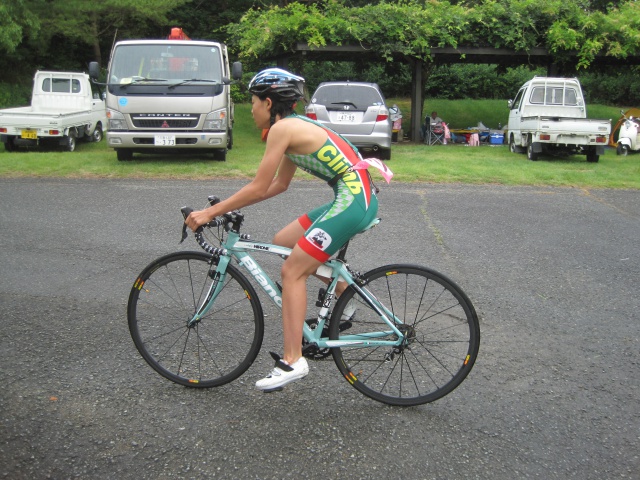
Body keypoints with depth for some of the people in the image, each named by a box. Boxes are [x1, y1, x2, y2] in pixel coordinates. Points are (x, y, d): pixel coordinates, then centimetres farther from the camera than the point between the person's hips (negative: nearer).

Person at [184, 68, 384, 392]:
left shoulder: (282, 128, -10)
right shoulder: (295, 127, 18)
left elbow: (258, 187, -12)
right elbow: (278, 184, 22)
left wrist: (210, 212, -4)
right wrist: (226, 207, 20)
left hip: (354, 199, -10)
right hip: (352, 197, 10)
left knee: (292, 270, -6)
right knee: (282, 242, 15)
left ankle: (292, 362, -2)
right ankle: (343, 291, 21)